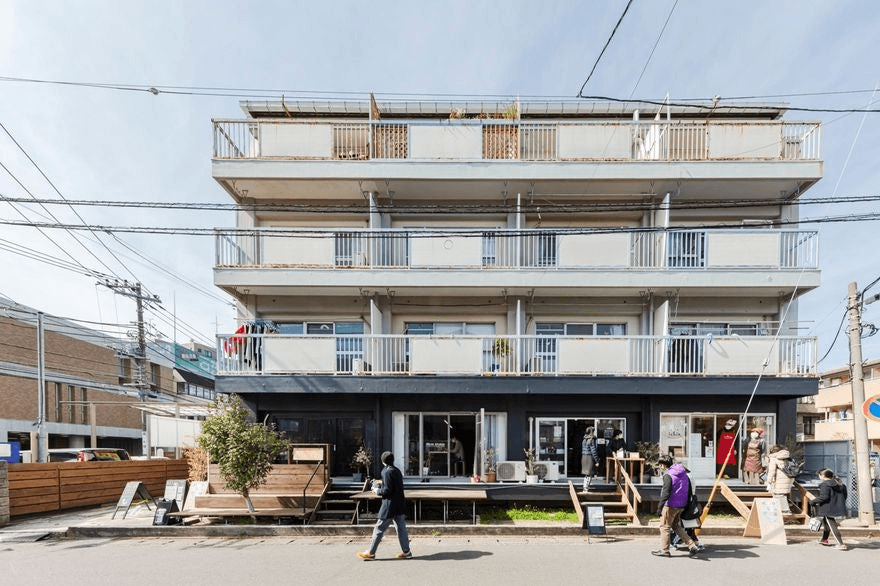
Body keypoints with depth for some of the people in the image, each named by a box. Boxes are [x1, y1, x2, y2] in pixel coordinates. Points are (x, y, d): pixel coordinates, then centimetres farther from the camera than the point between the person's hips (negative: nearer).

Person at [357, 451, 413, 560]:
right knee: (401, 528, 11)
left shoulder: (387, 472, -16)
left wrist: (377, 490, -3)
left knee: (379, 529, 1)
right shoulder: (397, 470, 10)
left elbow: (387, 491, -19)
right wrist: (382, 483, 20)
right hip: (400, 505, 8)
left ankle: (371, 553, 8)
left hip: (390, 506, -8)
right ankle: (406, 551, 13)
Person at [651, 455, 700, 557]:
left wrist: (660, 507, -15)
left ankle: (664, 550, 10)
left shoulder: (668, 475, -16)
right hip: (681, 505, 8)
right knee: (676, 526, 19)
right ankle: (693, 546, 13)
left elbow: (666, 493, -21)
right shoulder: (683, 473, 11)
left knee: (665, 527, 5)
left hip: (671, 505, -8)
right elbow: (688, 490, 16)